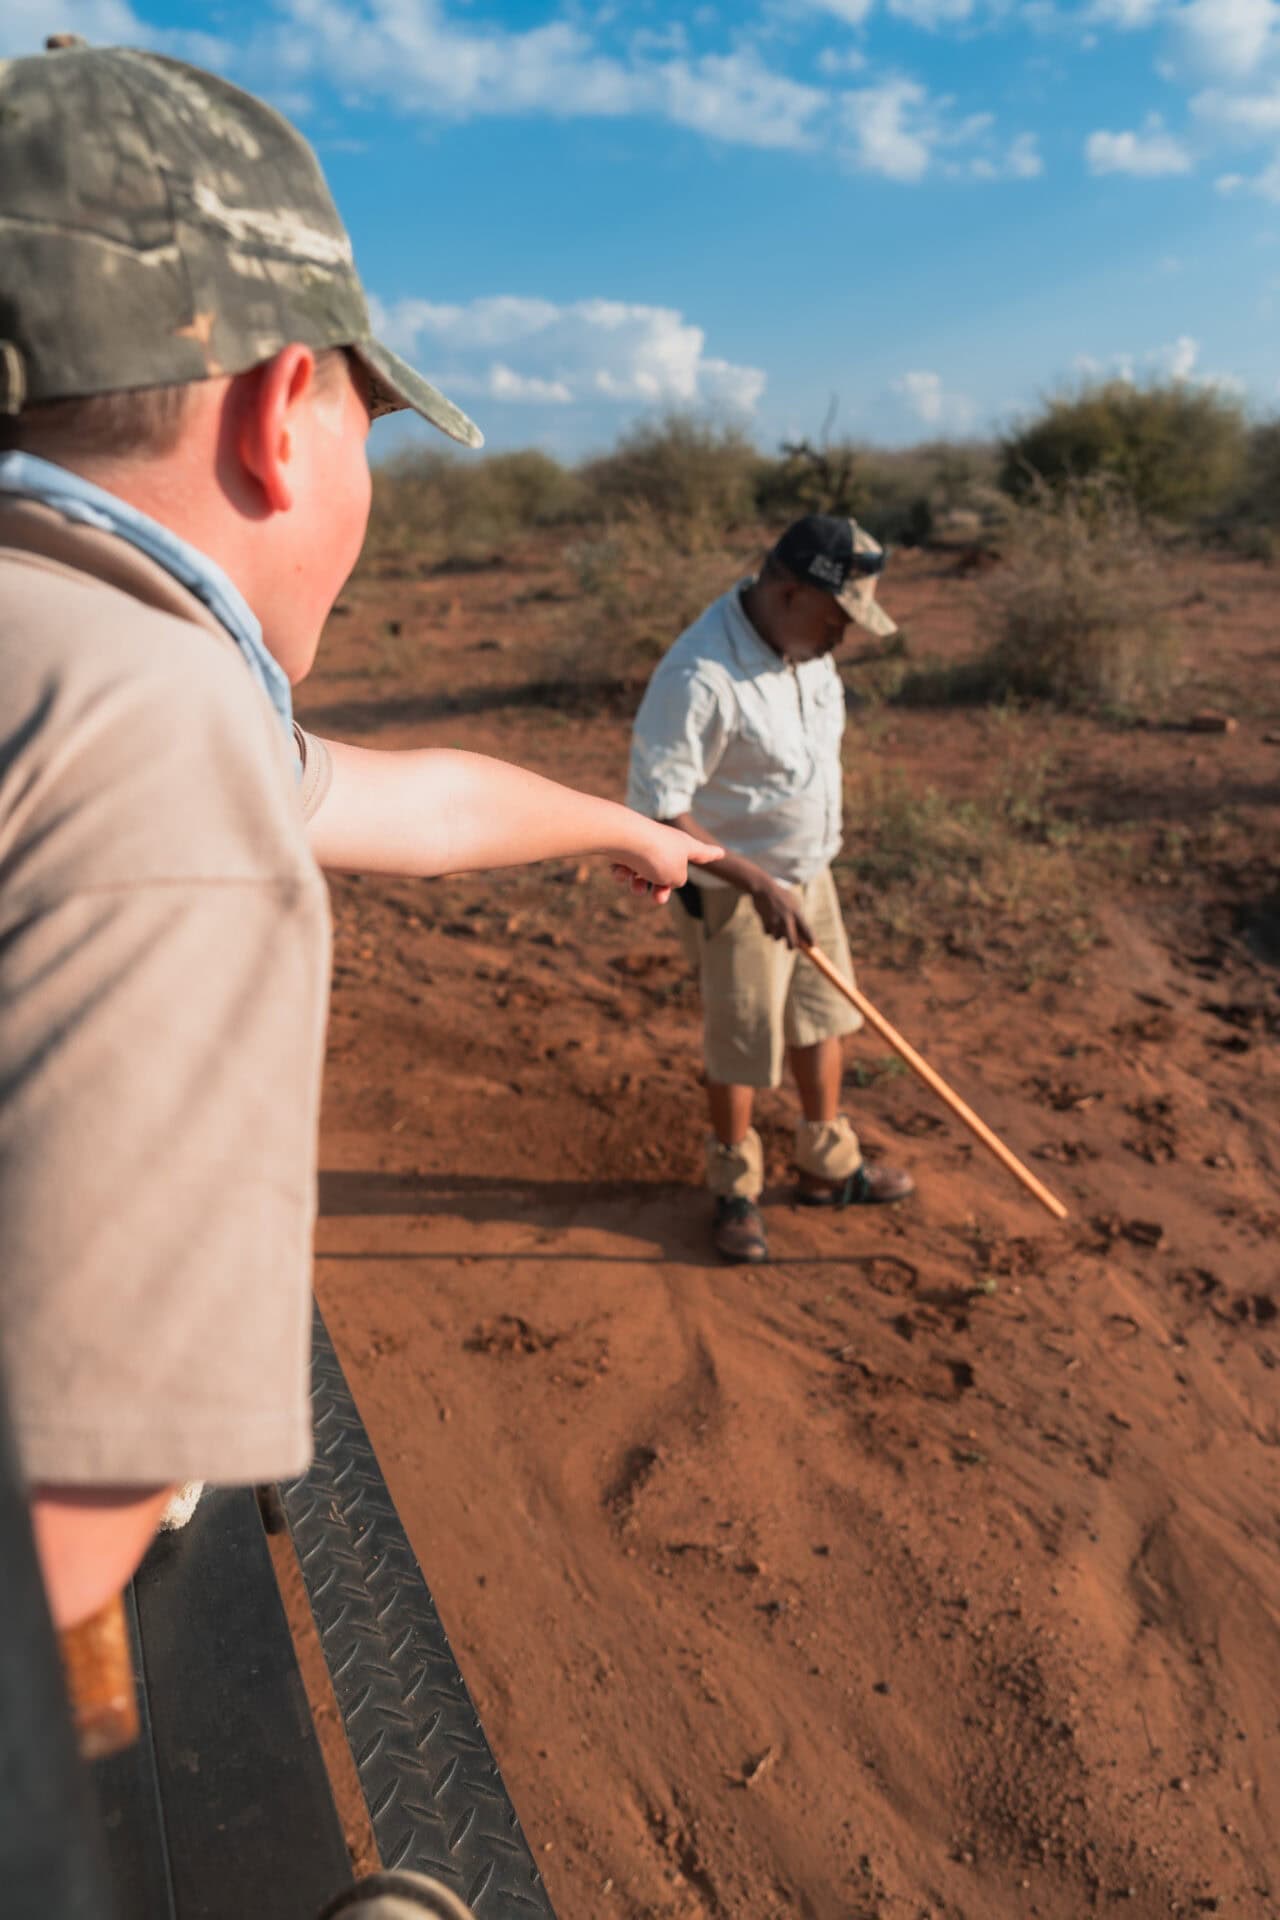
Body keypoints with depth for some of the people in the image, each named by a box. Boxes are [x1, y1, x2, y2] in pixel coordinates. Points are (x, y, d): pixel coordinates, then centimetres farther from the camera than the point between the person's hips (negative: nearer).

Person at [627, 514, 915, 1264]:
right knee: (743, 1046, 6)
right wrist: (758, 883, -28)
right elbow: (655, 810, -27)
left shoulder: (806, 649, -1)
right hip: (734, 892, -8)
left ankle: (829, 1166, 38)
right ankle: (736, 1189, 29)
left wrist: (809, 864, 18)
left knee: (821, 1017, 19)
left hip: (809, 874, 8)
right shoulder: (700, 676, -28)